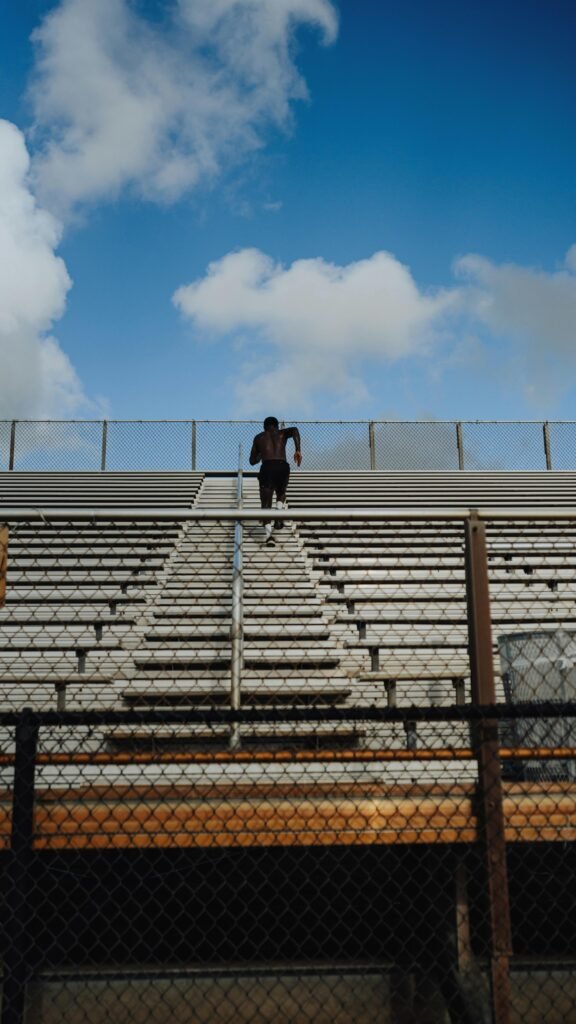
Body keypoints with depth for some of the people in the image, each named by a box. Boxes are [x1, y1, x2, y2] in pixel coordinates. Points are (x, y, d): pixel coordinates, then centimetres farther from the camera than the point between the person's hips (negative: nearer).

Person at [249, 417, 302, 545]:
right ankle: (279, 517, 2)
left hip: (267, 467, -1)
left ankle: (268, 532, -19)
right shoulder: (282, 433, 23)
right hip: (283, 466, 1)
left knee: (266, 503, 2)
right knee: (281, 494, 28)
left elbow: (252, 461, 27)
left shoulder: (259, 437, 25)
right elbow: (294, 430, -1)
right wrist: (298, 450, -6)